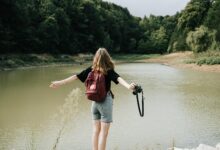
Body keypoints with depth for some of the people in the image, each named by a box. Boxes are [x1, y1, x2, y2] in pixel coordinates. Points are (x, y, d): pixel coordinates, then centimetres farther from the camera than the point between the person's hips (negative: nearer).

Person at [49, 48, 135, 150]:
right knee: (104, 133, 0)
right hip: (105, 101, -5)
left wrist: (60, 83, 9)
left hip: (95, 101, 5)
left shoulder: (91, 69, 0)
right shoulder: (109, 71, -12)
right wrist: (128, 86, -46)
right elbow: (118, 78, -30)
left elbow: (76, 76, 2)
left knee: (96, 130, 15)